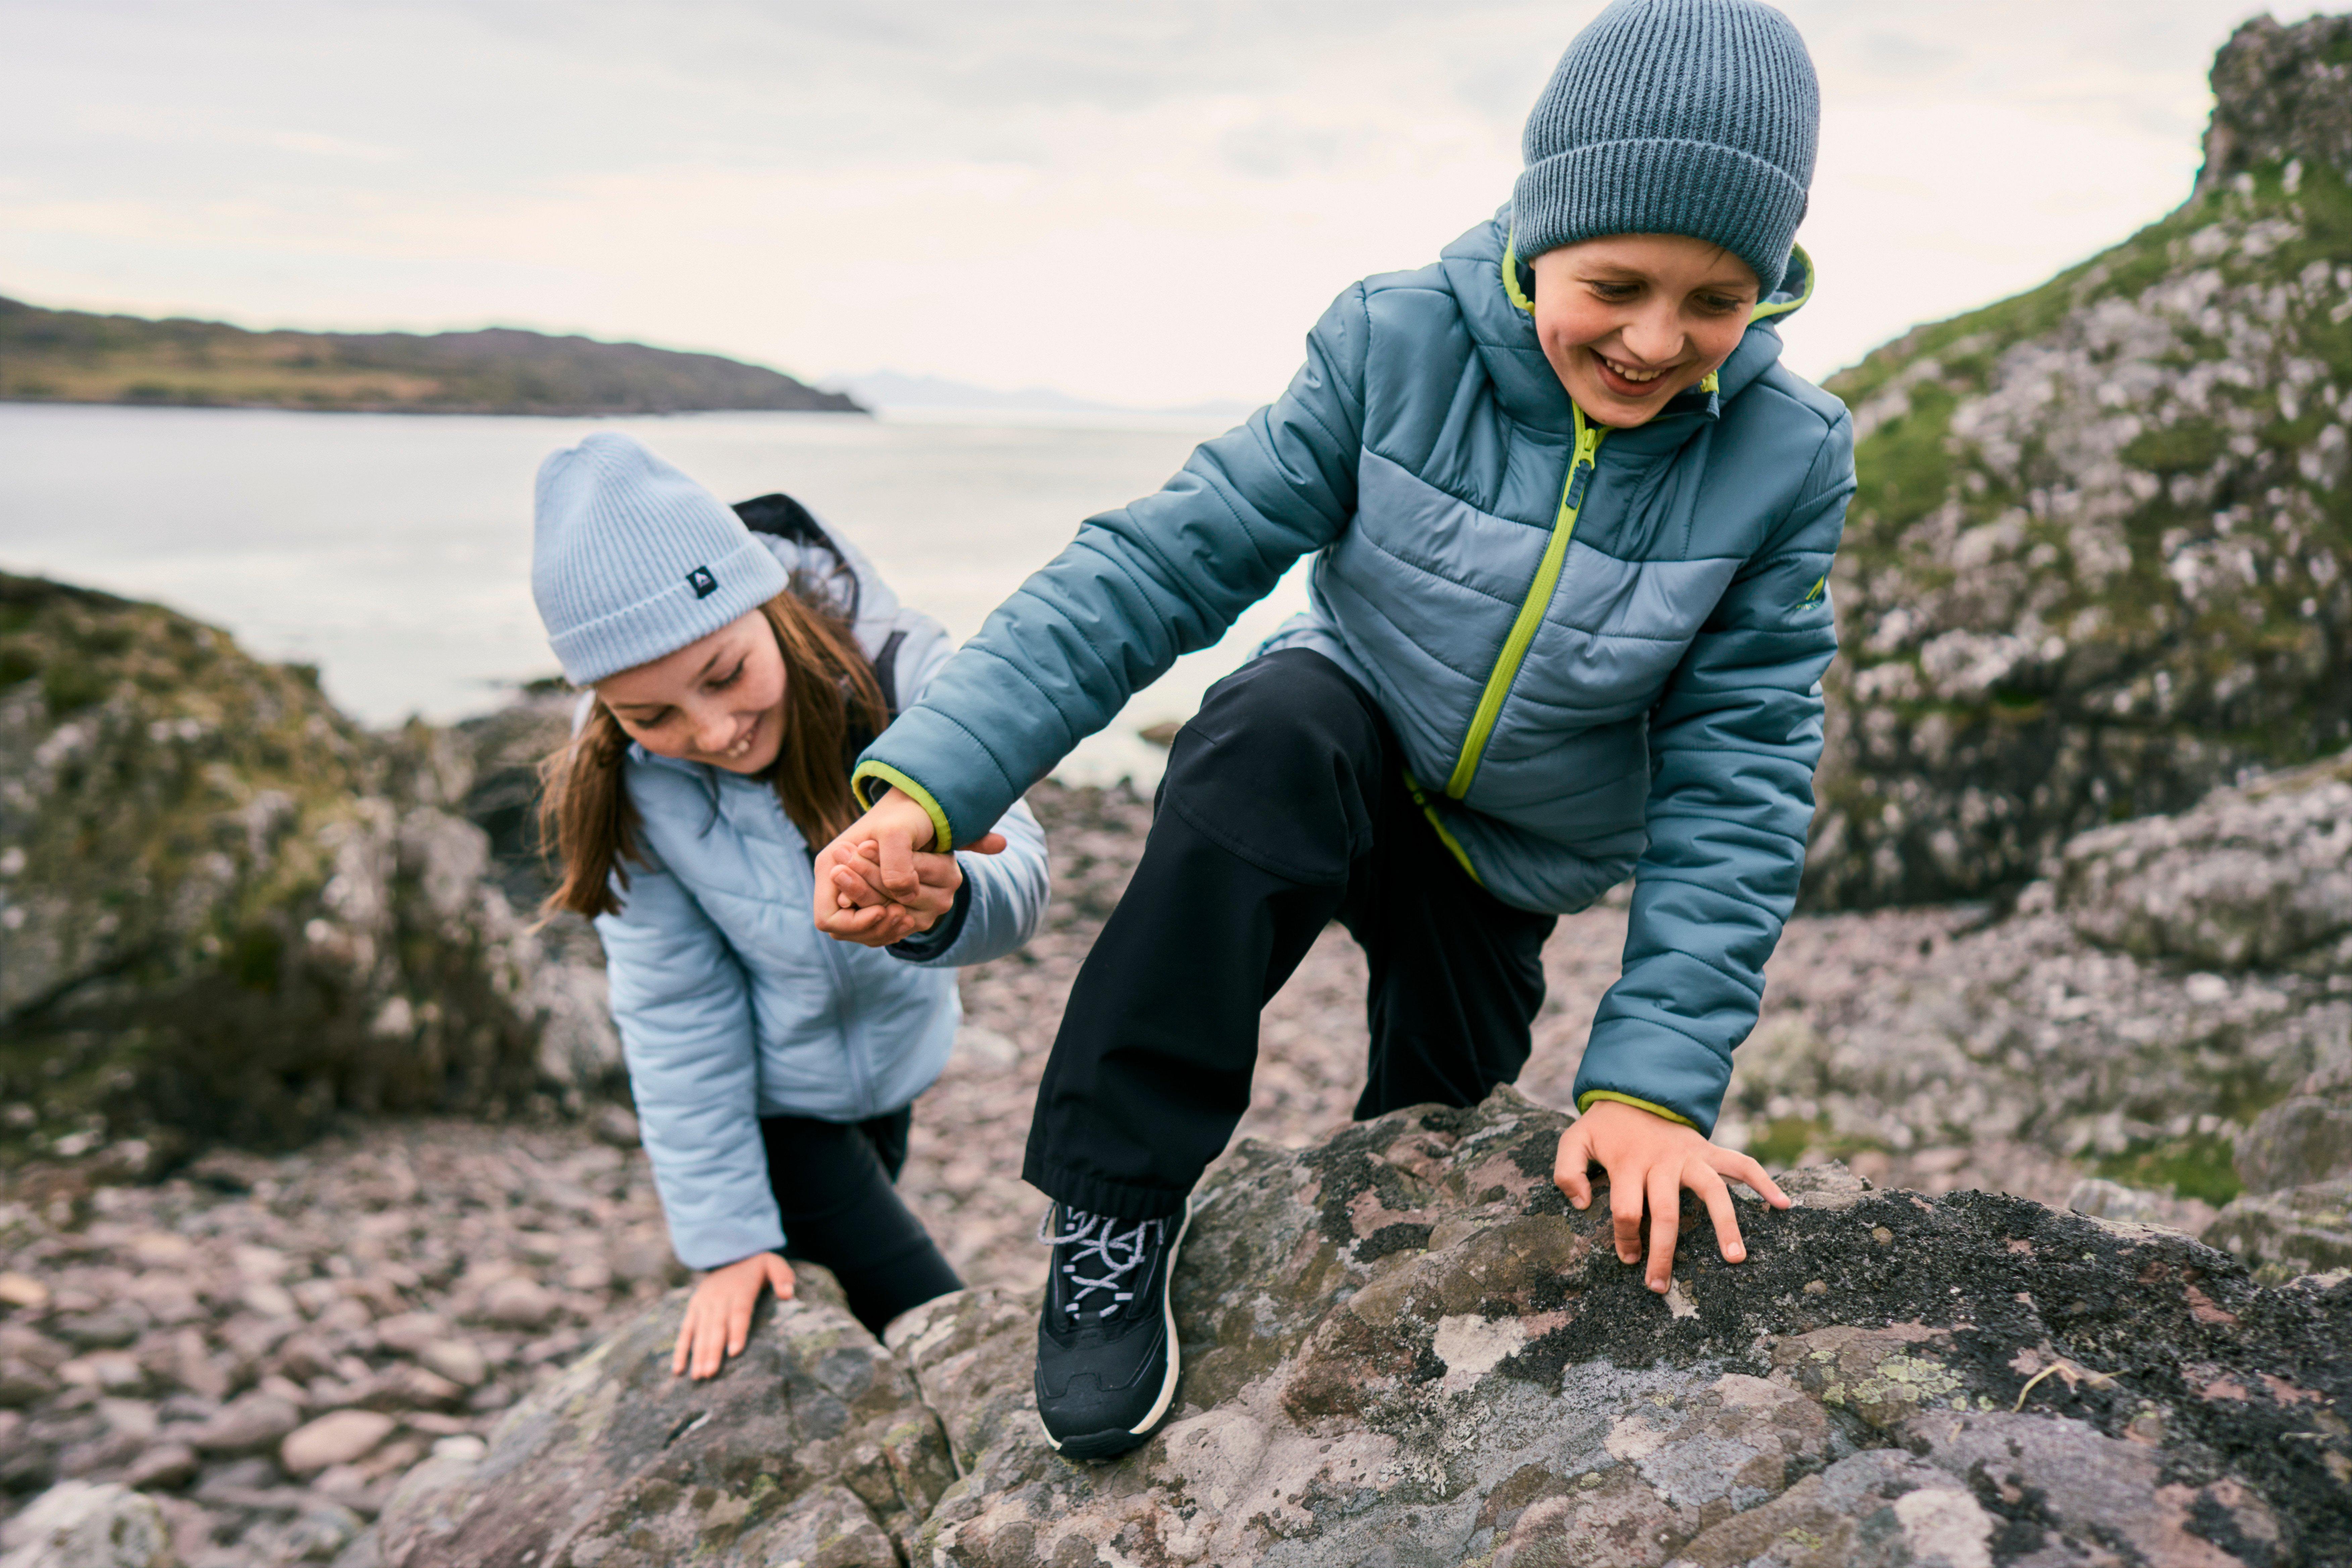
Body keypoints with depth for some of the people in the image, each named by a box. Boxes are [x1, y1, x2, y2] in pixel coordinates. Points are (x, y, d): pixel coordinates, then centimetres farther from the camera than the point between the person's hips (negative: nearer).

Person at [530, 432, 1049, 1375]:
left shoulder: (900, 672, -28)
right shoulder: (621, 781, -26)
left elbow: (1016, 869, -37)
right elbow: (676, 1011, -19)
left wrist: (945, 905, -61)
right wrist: (724, 1238, -16)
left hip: (891, 1053, 2)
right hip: (758, 1092, -2)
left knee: (870, 1308, 23)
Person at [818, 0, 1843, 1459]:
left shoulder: (1786, 461, -18)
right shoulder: (1400, 343, -23)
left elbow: (1738, 781, -16)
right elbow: (1168, 558, -26)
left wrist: (1653, 1077, -24)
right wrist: (934, 778, -38)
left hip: (1508, 865, 3)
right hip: (1344, 756, -2)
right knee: (1271, 729, -37)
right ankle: (1114, 1215, -24)